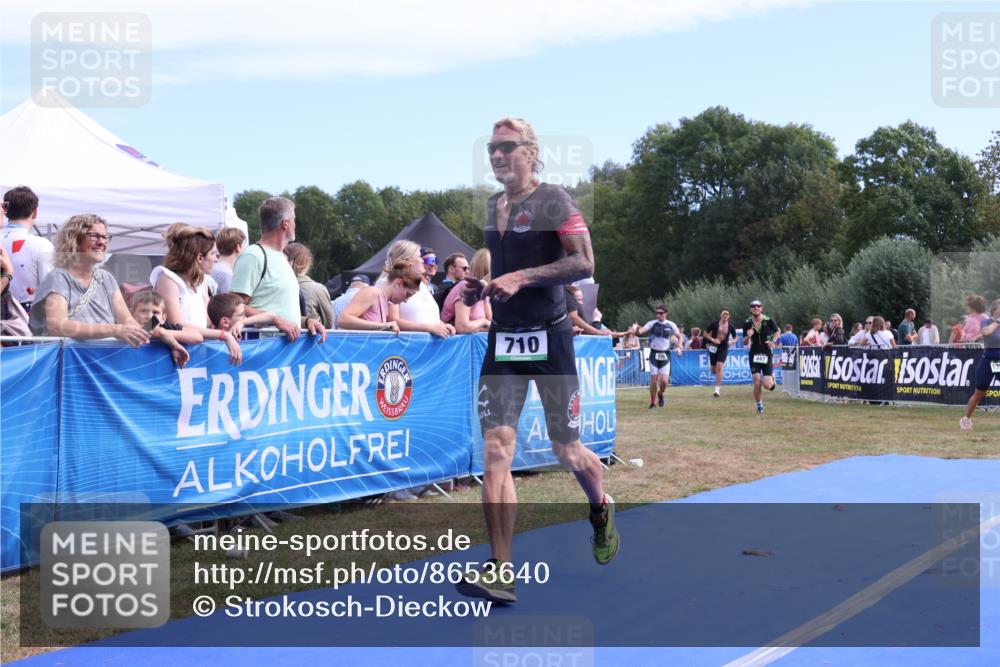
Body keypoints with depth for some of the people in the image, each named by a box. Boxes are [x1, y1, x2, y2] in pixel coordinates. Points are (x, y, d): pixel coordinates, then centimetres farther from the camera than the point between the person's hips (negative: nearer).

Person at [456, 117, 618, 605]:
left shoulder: (554, 200, -7)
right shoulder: (490, 207, 14)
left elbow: (584, 262, -15)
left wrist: (522, 278, -22)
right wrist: (479, 288, 7)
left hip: (549, 339, -5)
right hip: (502, 341, 5)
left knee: (567, 451, 6)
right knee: (495, 449, -8)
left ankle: (602, 511, 40)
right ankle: (500, 573, -8)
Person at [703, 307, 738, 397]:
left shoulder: (730, 326, 0)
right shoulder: (715, 324, -4)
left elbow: (735, 338, 13)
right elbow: (705, 333, 2)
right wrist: (712, 339, -14)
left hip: (723, 348, -1)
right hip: (713, 348, 1)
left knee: (719, 366, -19)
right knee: (713, 370, 6)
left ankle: (717, 389, -18)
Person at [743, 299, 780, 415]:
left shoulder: (768, 321, -8)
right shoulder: (747, 323, -5)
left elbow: (777, 331, 12)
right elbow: (745, 343, -1)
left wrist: (773, 341, -7)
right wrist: (748, 336, -23)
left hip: (766, 354, -1)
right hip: (754, 355, 1)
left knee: (767, 385, -7)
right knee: (757, 382, -10)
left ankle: (772, 377, 30)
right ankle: (759, 405, 11)